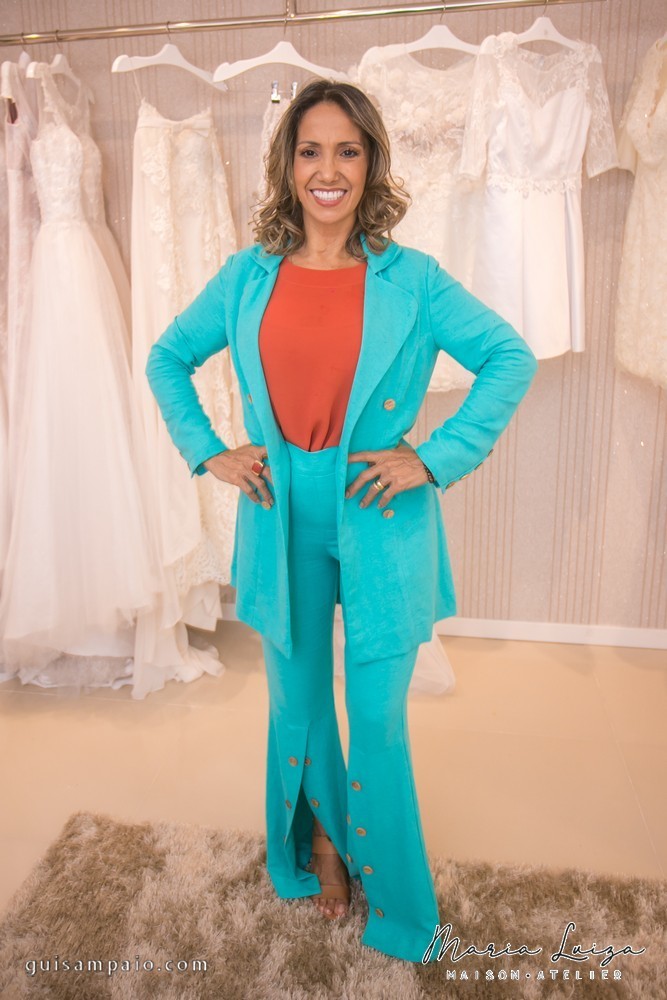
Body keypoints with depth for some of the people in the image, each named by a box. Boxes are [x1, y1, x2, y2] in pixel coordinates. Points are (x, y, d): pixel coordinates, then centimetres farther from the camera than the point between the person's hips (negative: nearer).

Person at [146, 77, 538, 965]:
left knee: (378, 718, 7)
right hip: (282, 518, 2)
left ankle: (388, 891, 35)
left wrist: (436, 458, -9)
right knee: (298, 704, 17)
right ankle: (319, 843, 45)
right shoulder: (246, 277, 3)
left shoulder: (412, 278, -3)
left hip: (379, 523, -2)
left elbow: (512, 359, -1)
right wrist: (207, 452, 1)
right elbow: (167, 359, 13)